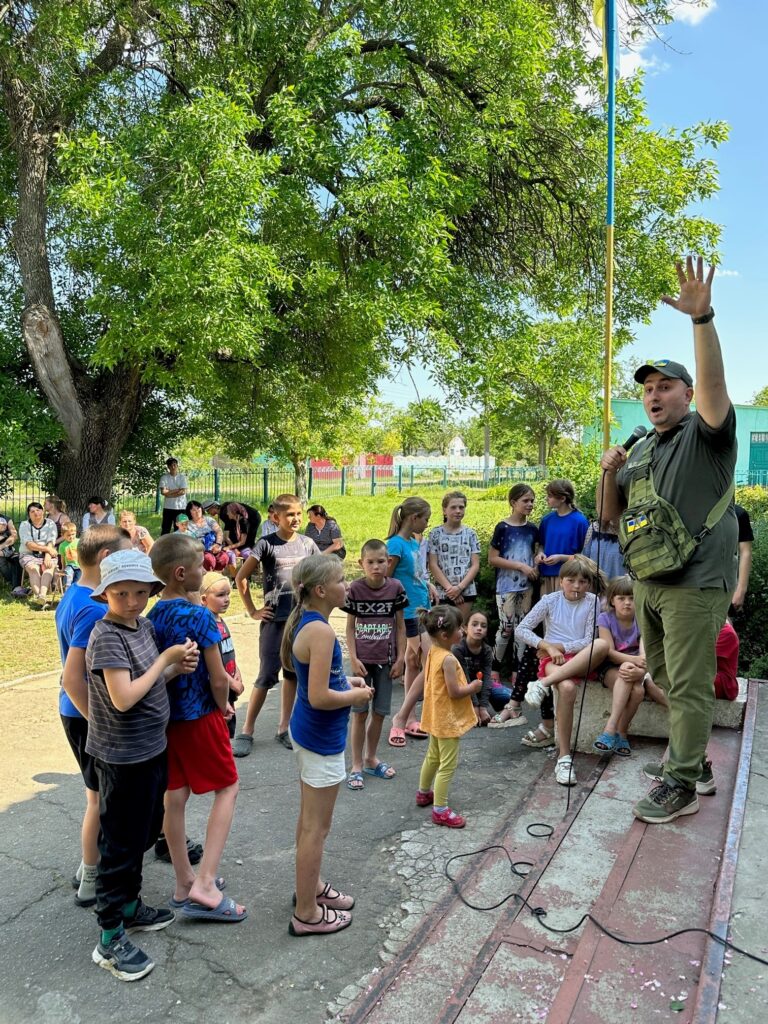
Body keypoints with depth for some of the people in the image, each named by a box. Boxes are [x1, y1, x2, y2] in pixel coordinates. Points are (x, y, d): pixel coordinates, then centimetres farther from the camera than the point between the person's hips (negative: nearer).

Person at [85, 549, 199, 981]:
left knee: (143, 835, 21)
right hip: (124, 758, -8)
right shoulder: (106, 636, -21)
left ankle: (129, 907, 39)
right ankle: (110, 939, 19)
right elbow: (123, 698, -27)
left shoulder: (144, 625, 3)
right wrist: (166, 659, -20)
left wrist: (179, 667, -7)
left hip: (152, 749, 8)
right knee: (121, 845, 4)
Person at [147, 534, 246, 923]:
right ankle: (204, 884, 0)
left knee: (174, 796, 13)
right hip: (200, 716, -6)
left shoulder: (152, 616, 0)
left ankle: (183, 883, 26)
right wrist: (224, 707, 0)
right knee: (227, 789, 8)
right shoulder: (199, 616, -20)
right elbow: (218, 679, -17)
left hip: (164, 715, 7)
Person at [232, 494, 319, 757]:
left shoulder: (307, 543, 3)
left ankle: (284, 728, 22)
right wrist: (252, 611, -4)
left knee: (293, 673, 10)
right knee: (267, 675, -2)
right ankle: (246, 732, 11)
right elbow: (241, 577, -4)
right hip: (275, 619, -4)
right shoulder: (266, 543, -8)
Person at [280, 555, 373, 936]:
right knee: (316, 828, 6)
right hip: (322, 740, -10)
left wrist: (344, 680, 7)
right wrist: (356, 695, -13)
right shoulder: (321, 631, -26)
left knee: (309, 820, 23)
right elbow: (319, 697, -27)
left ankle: (310, 886, 41)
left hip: (305, 731, 10)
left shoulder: (302, 622, 3)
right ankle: (306, 914, 21)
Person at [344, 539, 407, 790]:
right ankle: (356, 766, 16)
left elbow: (400, 626, 2)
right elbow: (350, 627, -3)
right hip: (362, 660, -2)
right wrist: (353, 659, -9)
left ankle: (371, 759, 29)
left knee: (379, 712, 11)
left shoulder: (395, 588, -4)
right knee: (360, 713, 4)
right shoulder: (355, 589, -8)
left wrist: (400, 658, 0)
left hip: (385, 660, 2)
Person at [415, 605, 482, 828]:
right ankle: (440, 810, 7)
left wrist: (466, 685, 11)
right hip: (448, 719, -10)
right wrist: (473, 687, -10)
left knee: (433, 756, 25)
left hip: (436, 716, 10)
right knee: (448, 764, 0)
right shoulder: (448, 660, -27)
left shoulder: (432, 652, 1)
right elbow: (454, 692, -26)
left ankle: (424, 793, 41)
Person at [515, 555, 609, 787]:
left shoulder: (592, 602, 5)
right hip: (553, 660, -2)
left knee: (602, 645, -33)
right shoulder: (550, 600, 2)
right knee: (567, 687, -38)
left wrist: (561, 647, -12)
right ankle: (564, 757, -28)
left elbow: (589, 641, -2)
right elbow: (521, 630, -1)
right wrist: (548, 646, -12)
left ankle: (543, 683, -34)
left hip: (580, 660, 2)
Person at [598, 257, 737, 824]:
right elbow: (610, 514, 15)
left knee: (688, 684, -3)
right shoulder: (641, 450, 15)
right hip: (649, 582, 7)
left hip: (695, 583, -7)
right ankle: (692, 739, 38)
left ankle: (681, 784, 7)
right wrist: (610, 473, -4)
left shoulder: (706, 435, -4)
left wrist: (702, 317, -36)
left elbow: (713, 380, -24)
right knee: (663, 676, 18)